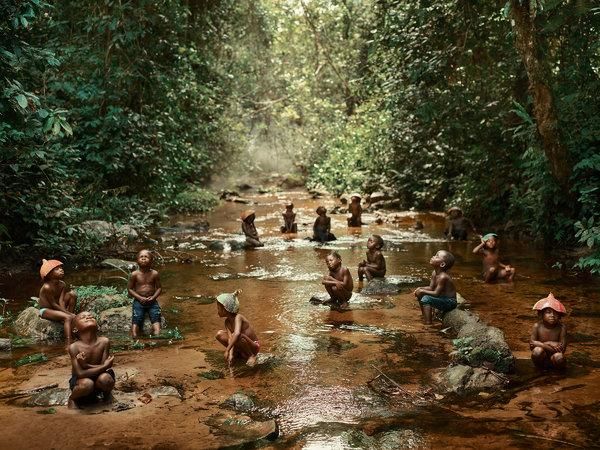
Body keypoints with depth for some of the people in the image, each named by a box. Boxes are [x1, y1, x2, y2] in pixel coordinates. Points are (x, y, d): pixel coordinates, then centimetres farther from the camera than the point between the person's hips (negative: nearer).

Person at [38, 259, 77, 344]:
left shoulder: (62, 285, -4)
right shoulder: (47, 287, -25)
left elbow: (61, 301, -10)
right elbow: (53, 304, -23)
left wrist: (68, 312, -27)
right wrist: (68, 313, -24)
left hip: (56, 308, 8)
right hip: (46, 310, -8)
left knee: (72, 294, -8)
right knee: (67, 318, -31)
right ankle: (68, 344, -42)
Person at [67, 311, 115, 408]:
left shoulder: (104, 342, -16)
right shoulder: (74, 347, -21)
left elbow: (103, 367, -13)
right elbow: (80, 374, -24)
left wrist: (86, 365, -27)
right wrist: (104, 366, -28)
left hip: (97, 376, 2)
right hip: (80, 381, -2)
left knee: (104, 379, -31)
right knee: (87, 384, -35)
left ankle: (107, 393, 5)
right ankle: (72, 399, -1)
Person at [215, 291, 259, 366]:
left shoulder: (238, 317, -24)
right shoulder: (227, 321, -3)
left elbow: (237, 334, -42)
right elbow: (230, 338, -14)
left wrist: (227, 350, -46)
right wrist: (230, 354, -29)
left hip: (254, 347, -7)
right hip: (242, 345, 7)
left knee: (238, 336, -38)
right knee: (219, 334, -7)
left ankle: (252, 356, -13)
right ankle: (237, 353, 5)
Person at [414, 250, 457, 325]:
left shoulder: (443, 277, -27)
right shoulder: (434, 273, 1)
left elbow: (436, 293, -27)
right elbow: (431, 288, 6)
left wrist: (422, 291, -20)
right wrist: (421, 289, -11)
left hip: (450, 302, -10)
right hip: (443, 299, 10)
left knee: (426, 299, -26)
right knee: (419, 293, 11)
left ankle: (428, 323, -24)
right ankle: (425, 317, 21)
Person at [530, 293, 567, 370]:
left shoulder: (562, 328, -11)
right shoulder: (537, 326, -8)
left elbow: (562, 348, -16)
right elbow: (532, 343, -12)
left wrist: (541, 344, -24)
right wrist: (549, 345, -25)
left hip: (553, 358, 0)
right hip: (542, 359, 0)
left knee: (559, 357, -33)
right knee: (537, 350, -31)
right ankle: (541, 367, -2)